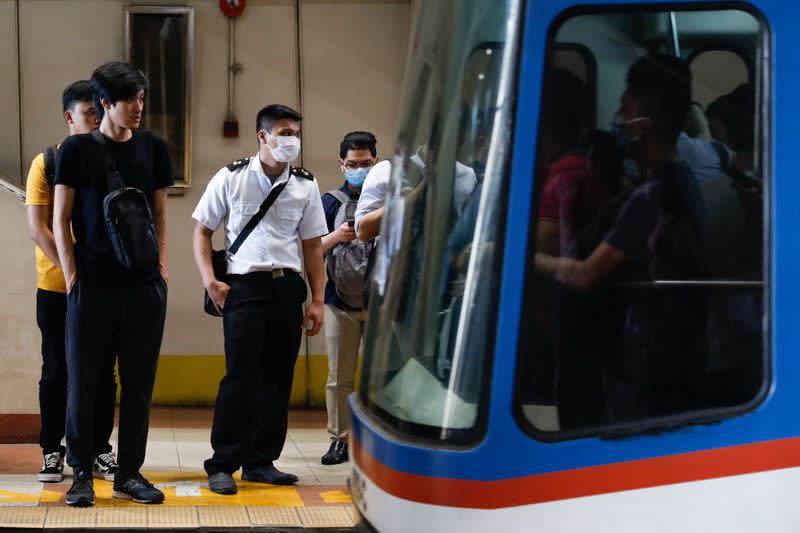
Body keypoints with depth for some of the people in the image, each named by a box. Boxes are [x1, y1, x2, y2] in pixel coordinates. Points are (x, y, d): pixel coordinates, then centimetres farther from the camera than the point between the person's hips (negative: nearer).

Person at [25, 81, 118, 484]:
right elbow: (38, 227, -7)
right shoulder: (47, 163, -1)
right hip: (56, 287, -2)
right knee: (57, 371, 4)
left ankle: (100, 450, 13)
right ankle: (52, 451, 13)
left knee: (103, 371, 5)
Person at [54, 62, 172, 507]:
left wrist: (163, 266, 5)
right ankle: (82, 474, 10)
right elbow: (61, 219, 2)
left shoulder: (153, 147, 8)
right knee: (83, 380, 1)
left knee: (139, 382, 5)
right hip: (92, 284, -2)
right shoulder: (78, 150, 0)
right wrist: (71, 275, -5)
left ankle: (130, 473, 14)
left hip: (145, 285, 3)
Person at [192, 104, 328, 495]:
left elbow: (312, 245, 12)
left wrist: (317, 300, 7)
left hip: (288, 286, 4)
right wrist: (209, 280, -7)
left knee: (278, 377, 6)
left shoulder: (305, 186, 8)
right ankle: (222, 465, 0)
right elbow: (203, 231, 5)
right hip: (244, 286, -4)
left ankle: (261, 462, 17)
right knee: (241, 375, -8)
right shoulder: (231, 179, 0)